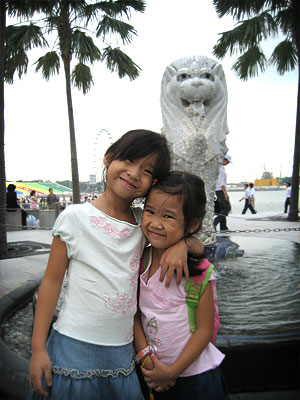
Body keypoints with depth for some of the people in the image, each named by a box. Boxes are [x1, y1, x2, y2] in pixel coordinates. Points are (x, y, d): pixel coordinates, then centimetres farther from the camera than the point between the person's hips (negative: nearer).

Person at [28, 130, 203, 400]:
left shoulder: (144, 221, 0)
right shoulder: (75, 218, -10)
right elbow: (52, 281, -6)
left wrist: (181, 243, -14)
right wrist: (39, 349, -6)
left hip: (123, 350, 4)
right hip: (74, 347, -3)